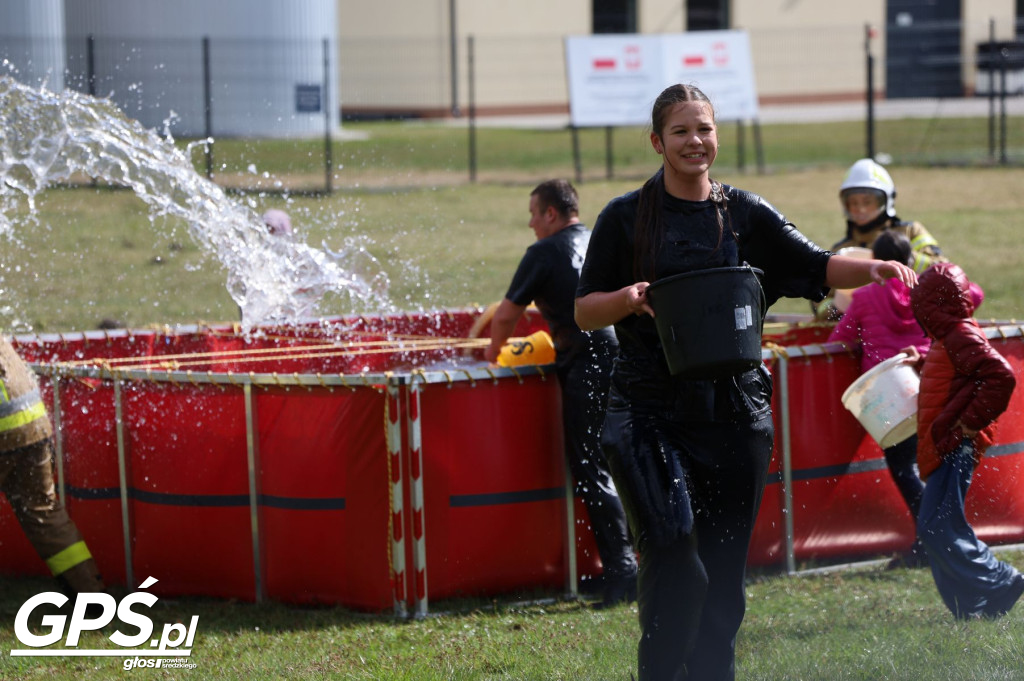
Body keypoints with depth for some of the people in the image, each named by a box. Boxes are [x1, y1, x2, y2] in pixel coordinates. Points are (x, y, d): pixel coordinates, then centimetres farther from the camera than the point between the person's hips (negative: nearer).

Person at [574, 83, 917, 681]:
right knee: (675, 565, -20)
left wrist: (870, 269, -14)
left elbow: (816, 266, 5)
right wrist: (626, 299, -15)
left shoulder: (745, 214, 8)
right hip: (652, 412, -3)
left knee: (724, 573, 6)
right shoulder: (626, 218, 3)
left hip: (733, 412, 3)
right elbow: (585, 312, 6)